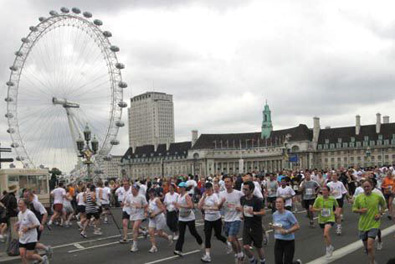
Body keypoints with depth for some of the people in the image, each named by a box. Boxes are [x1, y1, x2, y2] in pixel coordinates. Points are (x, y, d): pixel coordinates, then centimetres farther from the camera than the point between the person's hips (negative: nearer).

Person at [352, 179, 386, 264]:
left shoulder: (378, 196, -6)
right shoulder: (359, 197, -3)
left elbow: (383, 205, 14)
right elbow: (354, 209, 6)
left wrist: (380, 213, -1)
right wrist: (360, 210, -15)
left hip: (374, 224, -3)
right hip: (362, 225, 3)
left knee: (370, 247, -17)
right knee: (366, 247, 17)